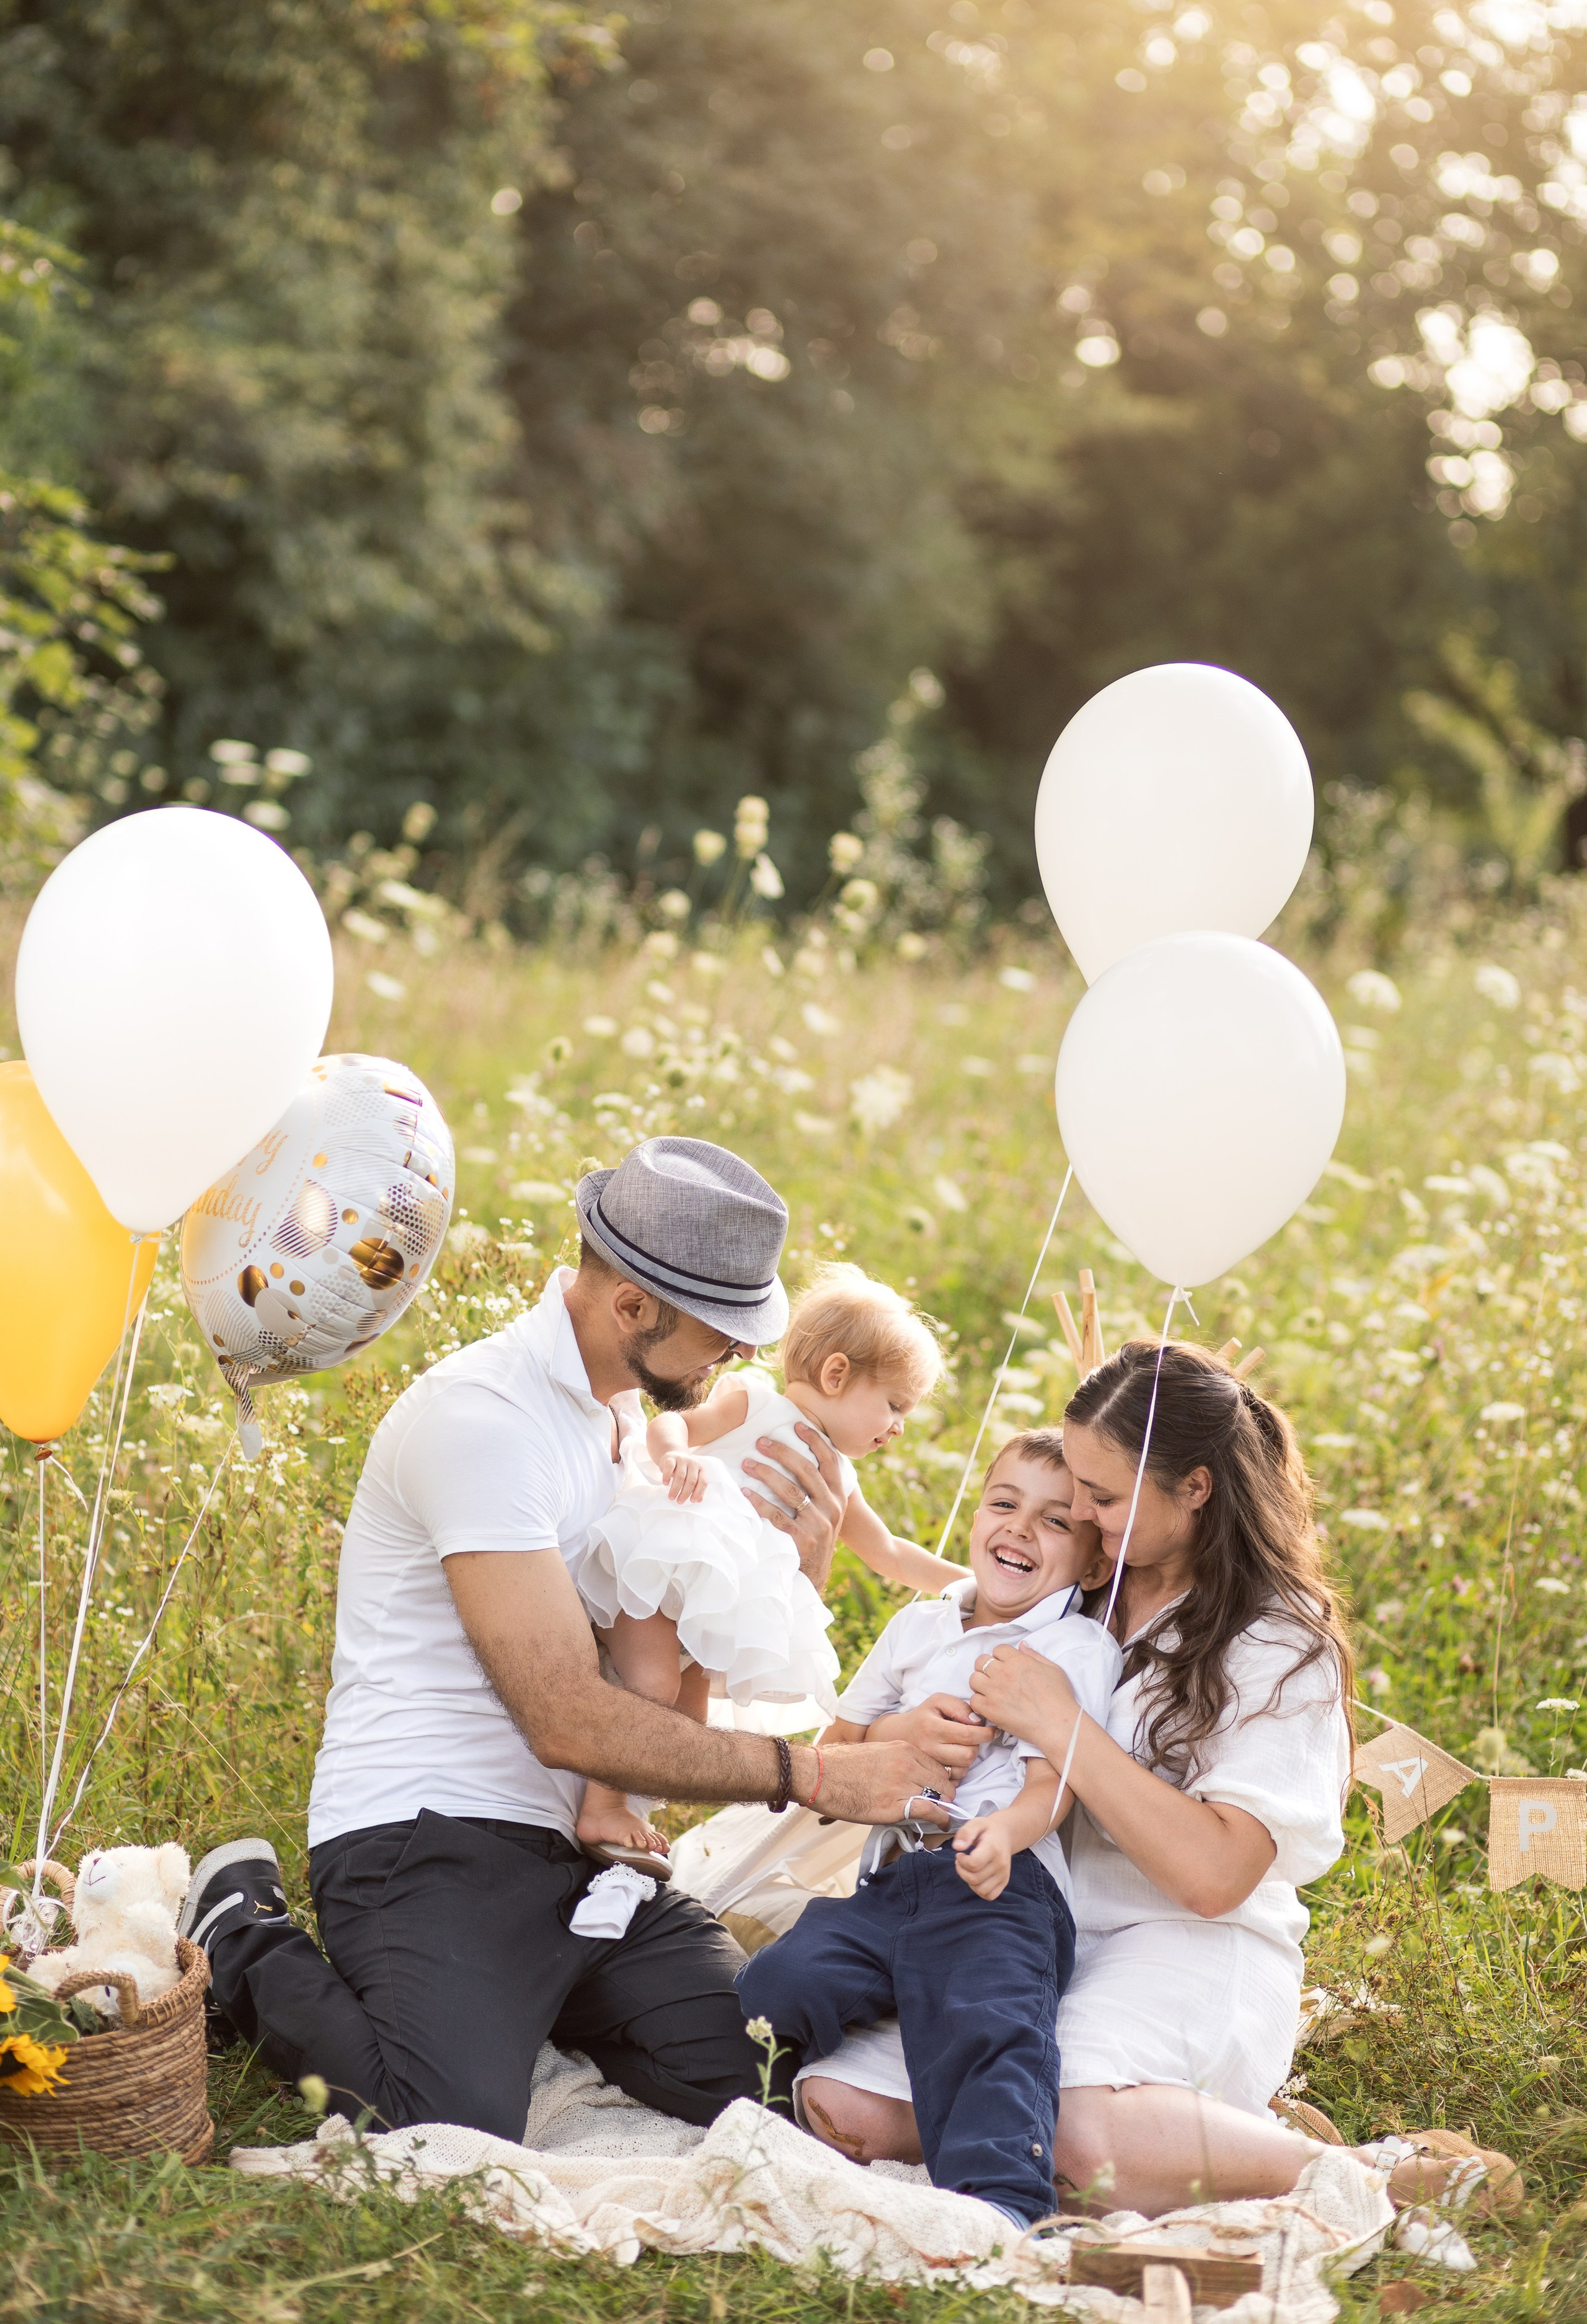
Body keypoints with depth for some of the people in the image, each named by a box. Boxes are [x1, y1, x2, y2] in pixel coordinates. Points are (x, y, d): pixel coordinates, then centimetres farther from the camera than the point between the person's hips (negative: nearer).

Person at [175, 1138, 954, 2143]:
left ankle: (521, 2005, 12)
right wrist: (813, 1776, -17)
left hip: (568, 1849, 8)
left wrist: (796, 1570, -5)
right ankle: (248, 1944, 0)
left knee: (753, 2074, -14)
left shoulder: (638, 1410, 12)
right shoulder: (485, 1418, -17)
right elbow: (571, 1721, -20)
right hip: (426, 1836, -8)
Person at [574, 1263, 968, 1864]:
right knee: (655, 1682, -23)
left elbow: (890, 1555, 35)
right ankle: (603, 1808, -19)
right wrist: (676, 1454, -35)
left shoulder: (838, 1481, 23)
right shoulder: (749, 1400, 0)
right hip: (652, 1567, -9)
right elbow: (669, 1424, -12)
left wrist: (974, 1580, 32)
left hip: (710, 1610, 9)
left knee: (689, 1702, 8)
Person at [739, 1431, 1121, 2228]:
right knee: (777, 1980, -18)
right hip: (885, 1881, 5)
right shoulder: (918, 1628, 24)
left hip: (1000, 1887, -5)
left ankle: (1000, 2189, -42)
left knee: (987, 2023, -30)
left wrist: (1004, 1832, -29)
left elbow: (1052, 1782, -7)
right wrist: (897, 1735, 9)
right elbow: (834, 1750, 31)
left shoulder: (1078, 1648, 7)